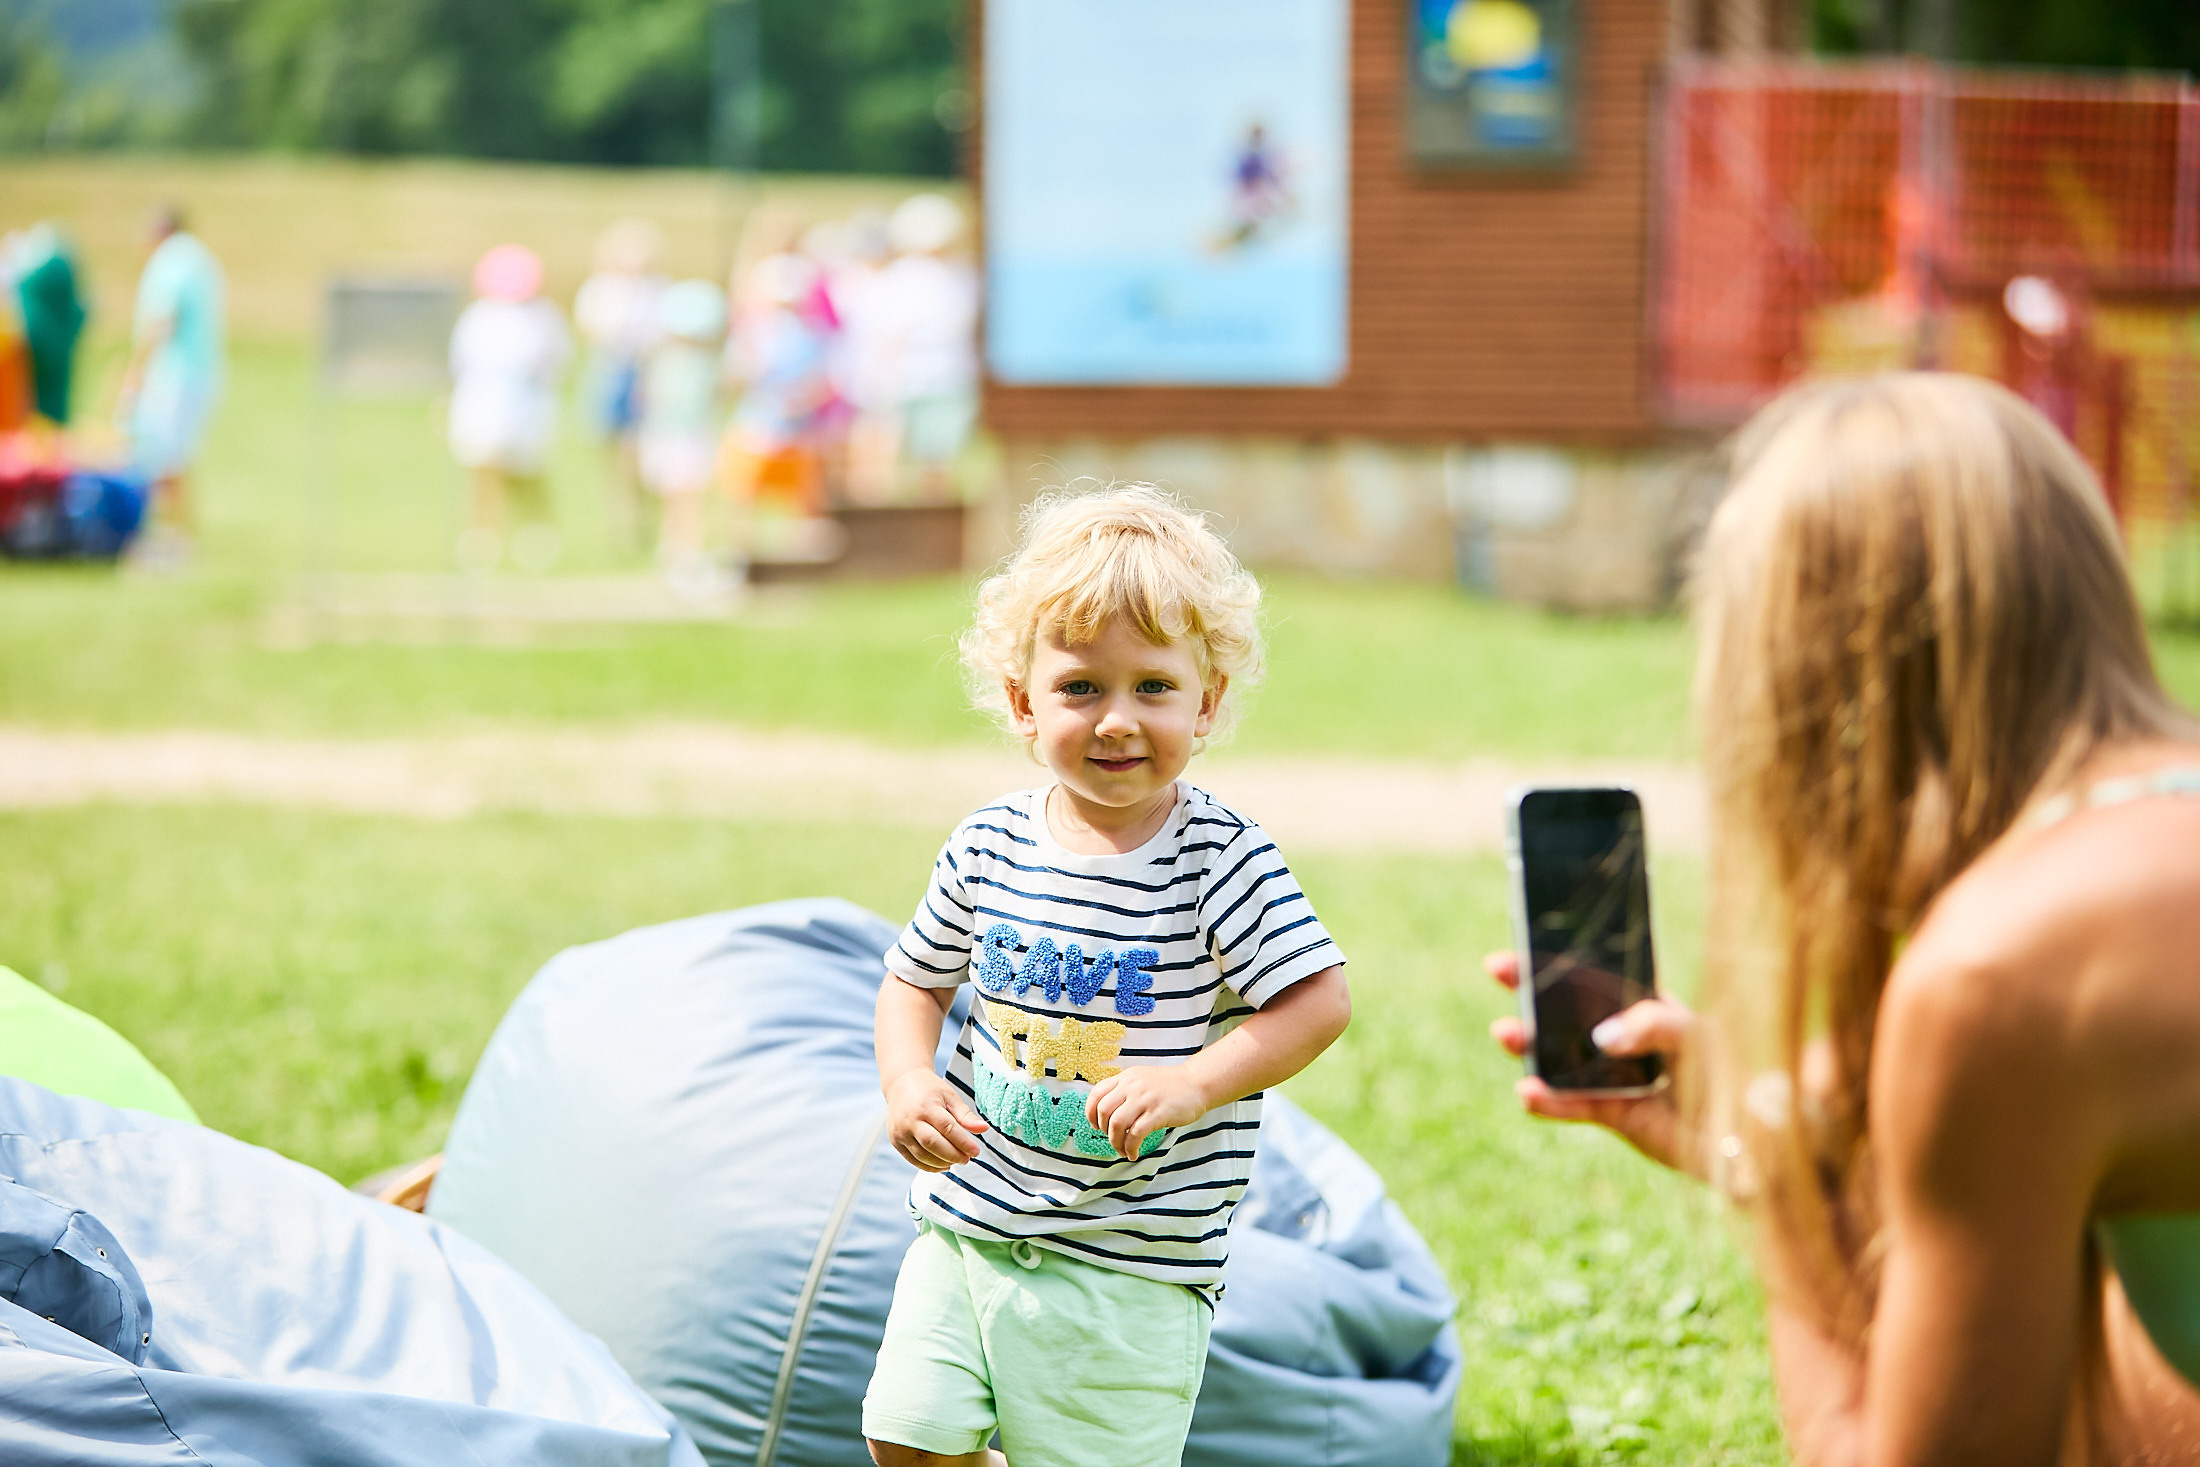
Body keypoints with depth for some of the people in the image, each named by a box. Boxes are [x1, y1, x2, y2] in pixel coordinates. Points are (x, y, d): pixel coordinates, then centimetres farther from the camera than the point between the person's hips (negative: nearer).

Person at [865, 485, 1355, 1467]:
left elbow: (1319, 1001, -15)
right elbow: (916, 979, 14)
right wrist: (906, 1081, -5)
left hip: (1131, 1265, -4)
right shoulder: (991, 847, 1)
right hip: (968, 1224, 4)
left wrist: (1193, 1084, -25)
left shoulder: (1219, 859, -12)